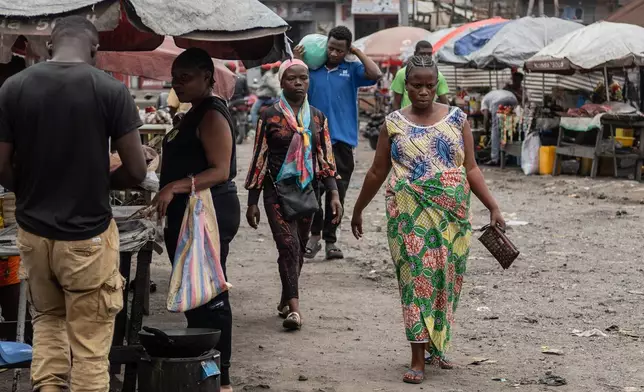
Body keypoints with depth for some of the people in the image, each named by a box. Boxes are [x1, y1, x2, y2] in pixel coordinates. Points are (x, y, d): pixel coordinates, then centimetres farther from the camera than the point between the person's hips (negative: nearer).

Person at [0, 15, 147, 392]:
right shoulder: (111, 89, -10)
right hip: (88, 235, -3)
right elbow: (136, 170, -9)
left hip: (33, 230, 3)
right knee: (90, 342, 7)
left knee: (47, 319, 25)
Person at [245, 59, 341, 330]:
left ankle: (286, 301, 23)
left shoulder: (317, 118, 8)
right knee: (288, 245, -16)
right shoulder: (270, 117, -2)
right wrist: (252, 202, -2)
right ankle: (294, 307, -21)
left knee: (299, 248, 8)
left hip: (307, 191, 4)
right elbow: (259, 159, 0)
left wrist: (334, 193, -3)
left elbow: (325, 158, 9)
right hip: (277, 191, -4)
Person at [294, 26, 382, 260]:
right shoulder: (312, 68, 6)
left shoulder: (352, 70, 5)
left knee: (337, 192, 4)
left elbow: (375, 75, -12)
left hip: (342, 140, 0)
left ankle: (330, 240, 15)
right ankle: (315, 235, 11)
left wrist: (357, 53, -4)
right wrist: (296, 62, -3)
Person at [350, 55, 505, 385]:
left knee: (446, 280, 7)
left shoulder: (457, 119, 5)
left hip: (451, 215, 2)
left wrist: (493, 207, -2)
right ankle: (418, 360, -4)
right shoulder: (394, 124, 3)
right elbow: (377, 172, 11)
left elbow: (471, 169, 5)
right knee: (416, 278, -6)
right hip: (410, 215, -2)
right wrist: (358, 210, 16)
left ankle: (436, 345, 26)